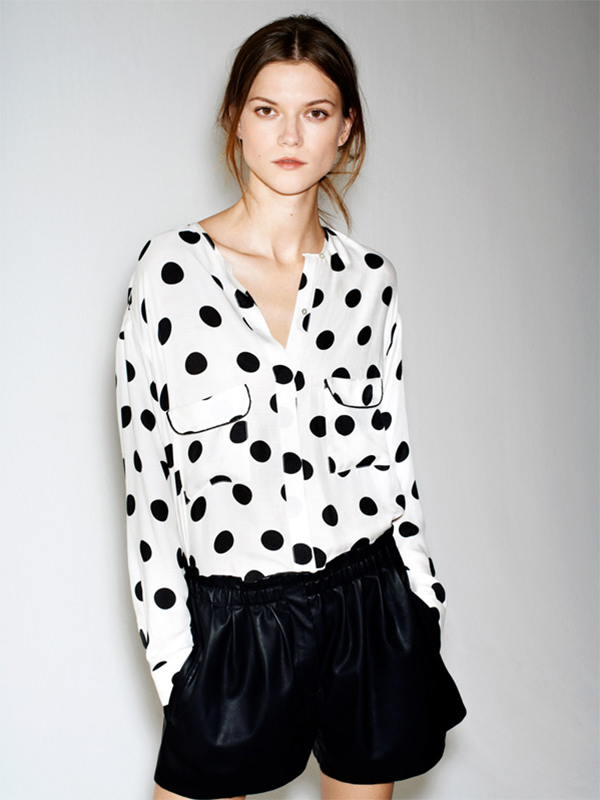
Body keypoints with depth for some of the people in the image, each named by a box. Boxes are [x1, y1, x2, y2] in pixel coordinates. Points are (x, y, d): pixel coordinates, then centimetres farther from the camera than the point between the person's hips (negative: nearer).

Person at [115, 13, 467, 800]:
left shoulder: (368, 277, 3)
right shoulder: (171, 265, -6)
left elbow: (389, 442, 9)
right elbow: (144, 457, -5)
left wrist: (424, 594, 9)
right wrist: (167, 635, -5)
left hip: (371, 604, 3)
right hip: (237, 621, -2)